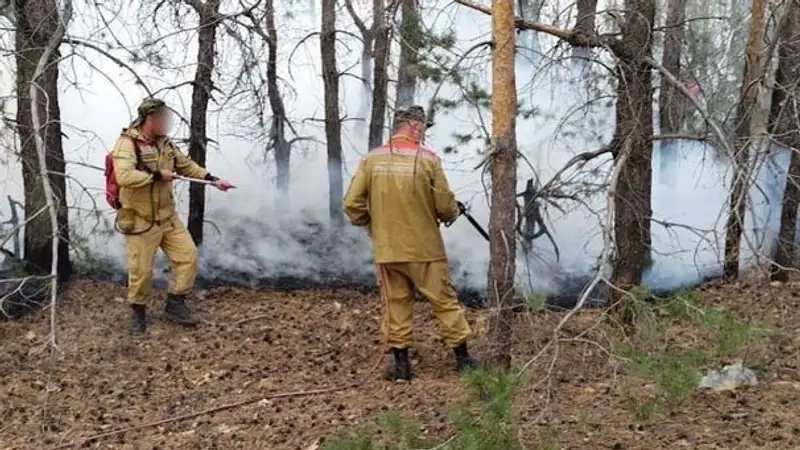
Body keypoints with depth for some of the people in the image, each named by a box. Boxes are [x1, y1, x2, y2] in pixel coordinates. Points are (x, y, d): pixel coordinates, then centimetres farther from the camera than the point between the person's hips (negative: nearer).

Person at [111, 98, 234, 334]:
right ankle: (138, 311, 24)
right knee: (141, 270, 2)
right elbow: (124, 177, -32)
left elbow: (187, 165, 17)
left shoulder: (164, 143, 7)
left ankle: (175, 303, 16)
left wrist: (214, 180, 8)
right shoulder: (127, 143, -18)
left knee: (188, 256, 3)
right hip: (140, 221, -7)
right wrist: (157, 175, -23)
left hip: (167, 217, 7)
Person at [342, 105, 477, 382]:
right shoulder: (427, 158, -10)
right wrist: (453, 213, 15)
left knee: (395, 305, 13)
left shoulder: (371, 159, -3)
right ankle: (463, 359, 18)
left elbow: (352, 205, -4)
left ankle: (401, 366, 17)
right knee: (445, 302, 10)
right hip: (424, 248, -2)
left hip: (386, 250, 3)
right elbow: (445, 206, -8)